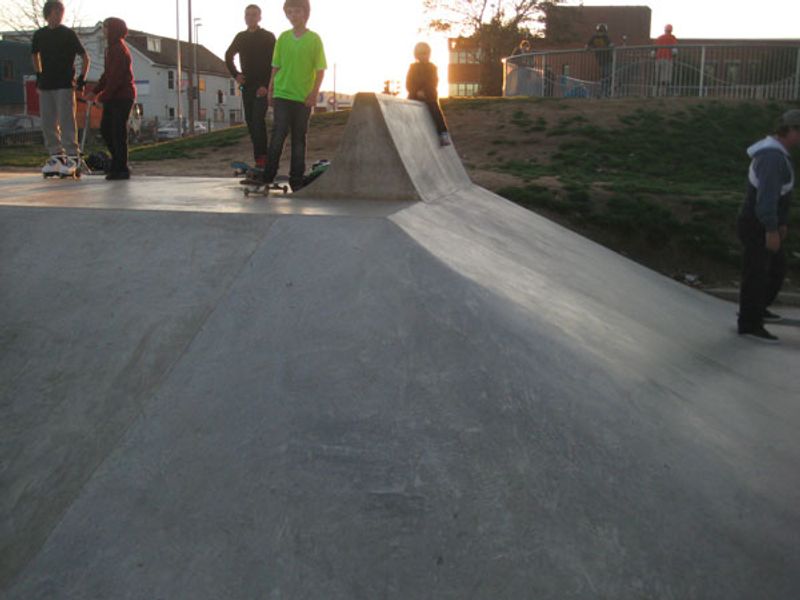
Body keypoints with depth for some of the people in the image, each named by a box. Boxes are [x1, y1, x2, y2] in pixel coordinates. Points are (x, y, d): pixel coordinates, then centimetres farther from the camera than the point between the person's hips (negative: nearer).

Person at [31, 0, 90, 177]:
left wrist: (81, 79, -5)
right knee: (48, 123, 5)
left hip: (65, 84, -5)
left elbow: (85, 58, 2)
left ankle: (72, 156, -8)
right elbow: (36, 55, 28)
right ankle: (56, 155, 13)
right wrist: (39, 76, 20)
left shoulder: (68, 34, 0)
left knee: (66, 121, -10)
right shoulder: (39, 35, 11)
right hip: (45, 85, 5)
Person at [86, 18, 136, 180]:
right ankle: (117, 163, 19)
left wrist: (103, 95, -18)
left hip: (122, 96, -10)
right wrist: (95, 91, 12)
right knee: (105, 129, 11)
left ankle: (121, 169, -1)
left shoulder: (120, 49, -15)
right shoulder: (111, 48, 16)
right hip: (113, 97, 10)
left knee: (118, 132, -7)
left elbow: (116, 77, -21)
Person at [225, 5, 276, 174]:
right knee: (250, 121, 4)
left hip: (262, 86, -6)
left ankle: (261, 158, -20)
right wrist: (235, 74, 11)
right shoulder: (240, 37, 12)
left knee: (258, 120, -18)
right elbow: (228, 56, 26)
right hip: (247, 85, 6)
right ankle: (260, 159, 9)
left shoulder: (268, 37, -3)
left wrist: (266, 85, -18)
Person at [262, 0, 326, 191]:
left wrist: (315, 92, -10)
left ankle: (296, 179, 13)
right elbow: (276, 67, 12)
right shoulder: (283, 38, 6)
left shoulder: (314, 39, 0)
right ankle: (268, 176, -3)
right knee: (279, 134, -8)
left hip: (303, 97, 0)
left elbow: (320, 69, -1)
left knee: (299, 138, 6)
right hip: (282, 94, 1)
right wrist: (270, 90, 9)